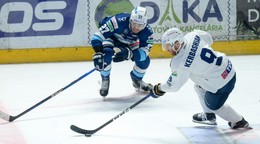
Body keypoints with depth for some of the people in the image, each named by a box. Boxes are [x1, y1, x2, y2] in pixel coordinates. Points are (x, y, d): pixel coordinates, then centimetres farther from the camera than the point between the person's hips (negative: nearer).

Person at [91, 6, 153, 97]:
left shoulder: (147, 31, -27)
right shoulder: (119, 21, -41)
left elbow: (144, 51, -30)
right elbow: (99, 35, -38)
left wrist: (128, 53, -47)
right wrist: (98, 53, -46)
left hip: (129, 44, 4)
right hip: (111, 37, -4)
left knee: (145, 60, -9)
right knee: (106, 53, -33)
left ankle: (137, 79, 24)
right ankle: (105, 79, -7)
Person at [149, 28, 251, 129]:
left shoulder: (180, 63, -25)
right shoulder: (192, 36, -8)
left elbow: (174, 85, -12)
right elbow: (209, 39, 14)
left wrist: (159, 89, 6)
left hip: (221, 83, -9)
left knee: (213, 105, 18)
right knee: (199, 87, 29)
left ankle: (239, 122, 33)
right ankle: (209, 116, 44)